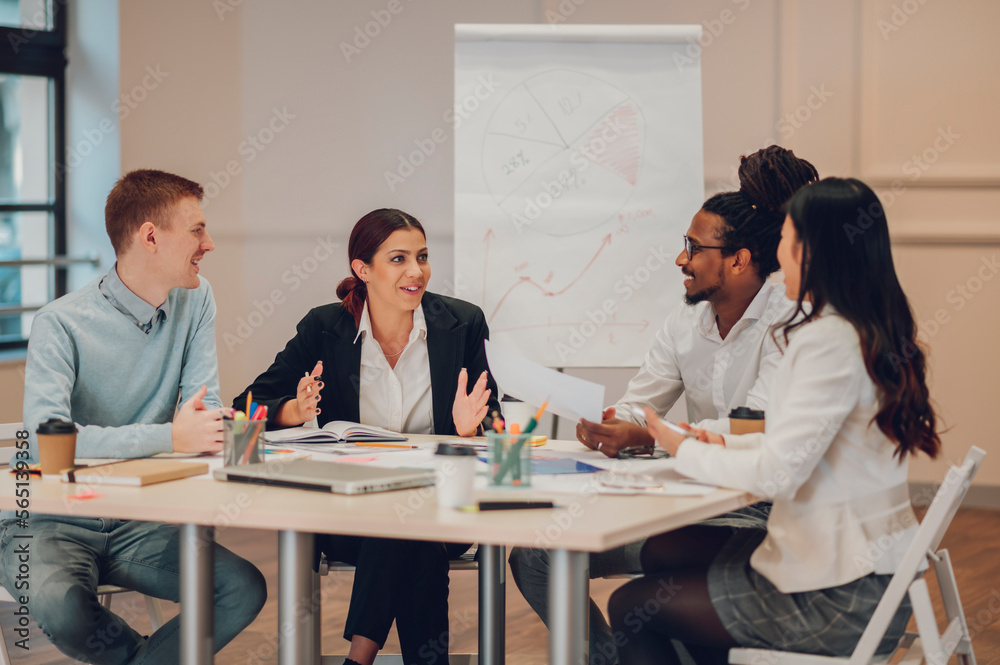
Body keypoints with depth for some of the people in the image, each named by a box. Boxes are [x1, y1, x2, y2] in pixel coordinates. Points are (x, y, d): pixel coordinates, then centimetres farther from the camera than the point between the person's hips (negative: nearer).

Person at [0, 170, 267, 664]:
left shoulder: (195, 300, 3)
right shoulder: (62, 323, -17)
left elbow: (204, 407, -1)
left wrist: (206, 427, -28)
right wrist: (171, 437, -34)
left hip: (134, 527, 5)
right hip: (51, 523, -5)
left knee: (245, 589, -19)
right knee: (61, 607, -36)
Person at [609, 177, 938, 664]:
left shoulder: (829, 342, -21)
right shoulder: (874, 331, 8)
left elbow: (777, 473, -23)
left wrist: (684, 450, -7)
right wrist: (730, 446, 9)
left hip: (838, 598, -9)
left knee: (630, 606, 1)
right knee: (662, 550, 22)